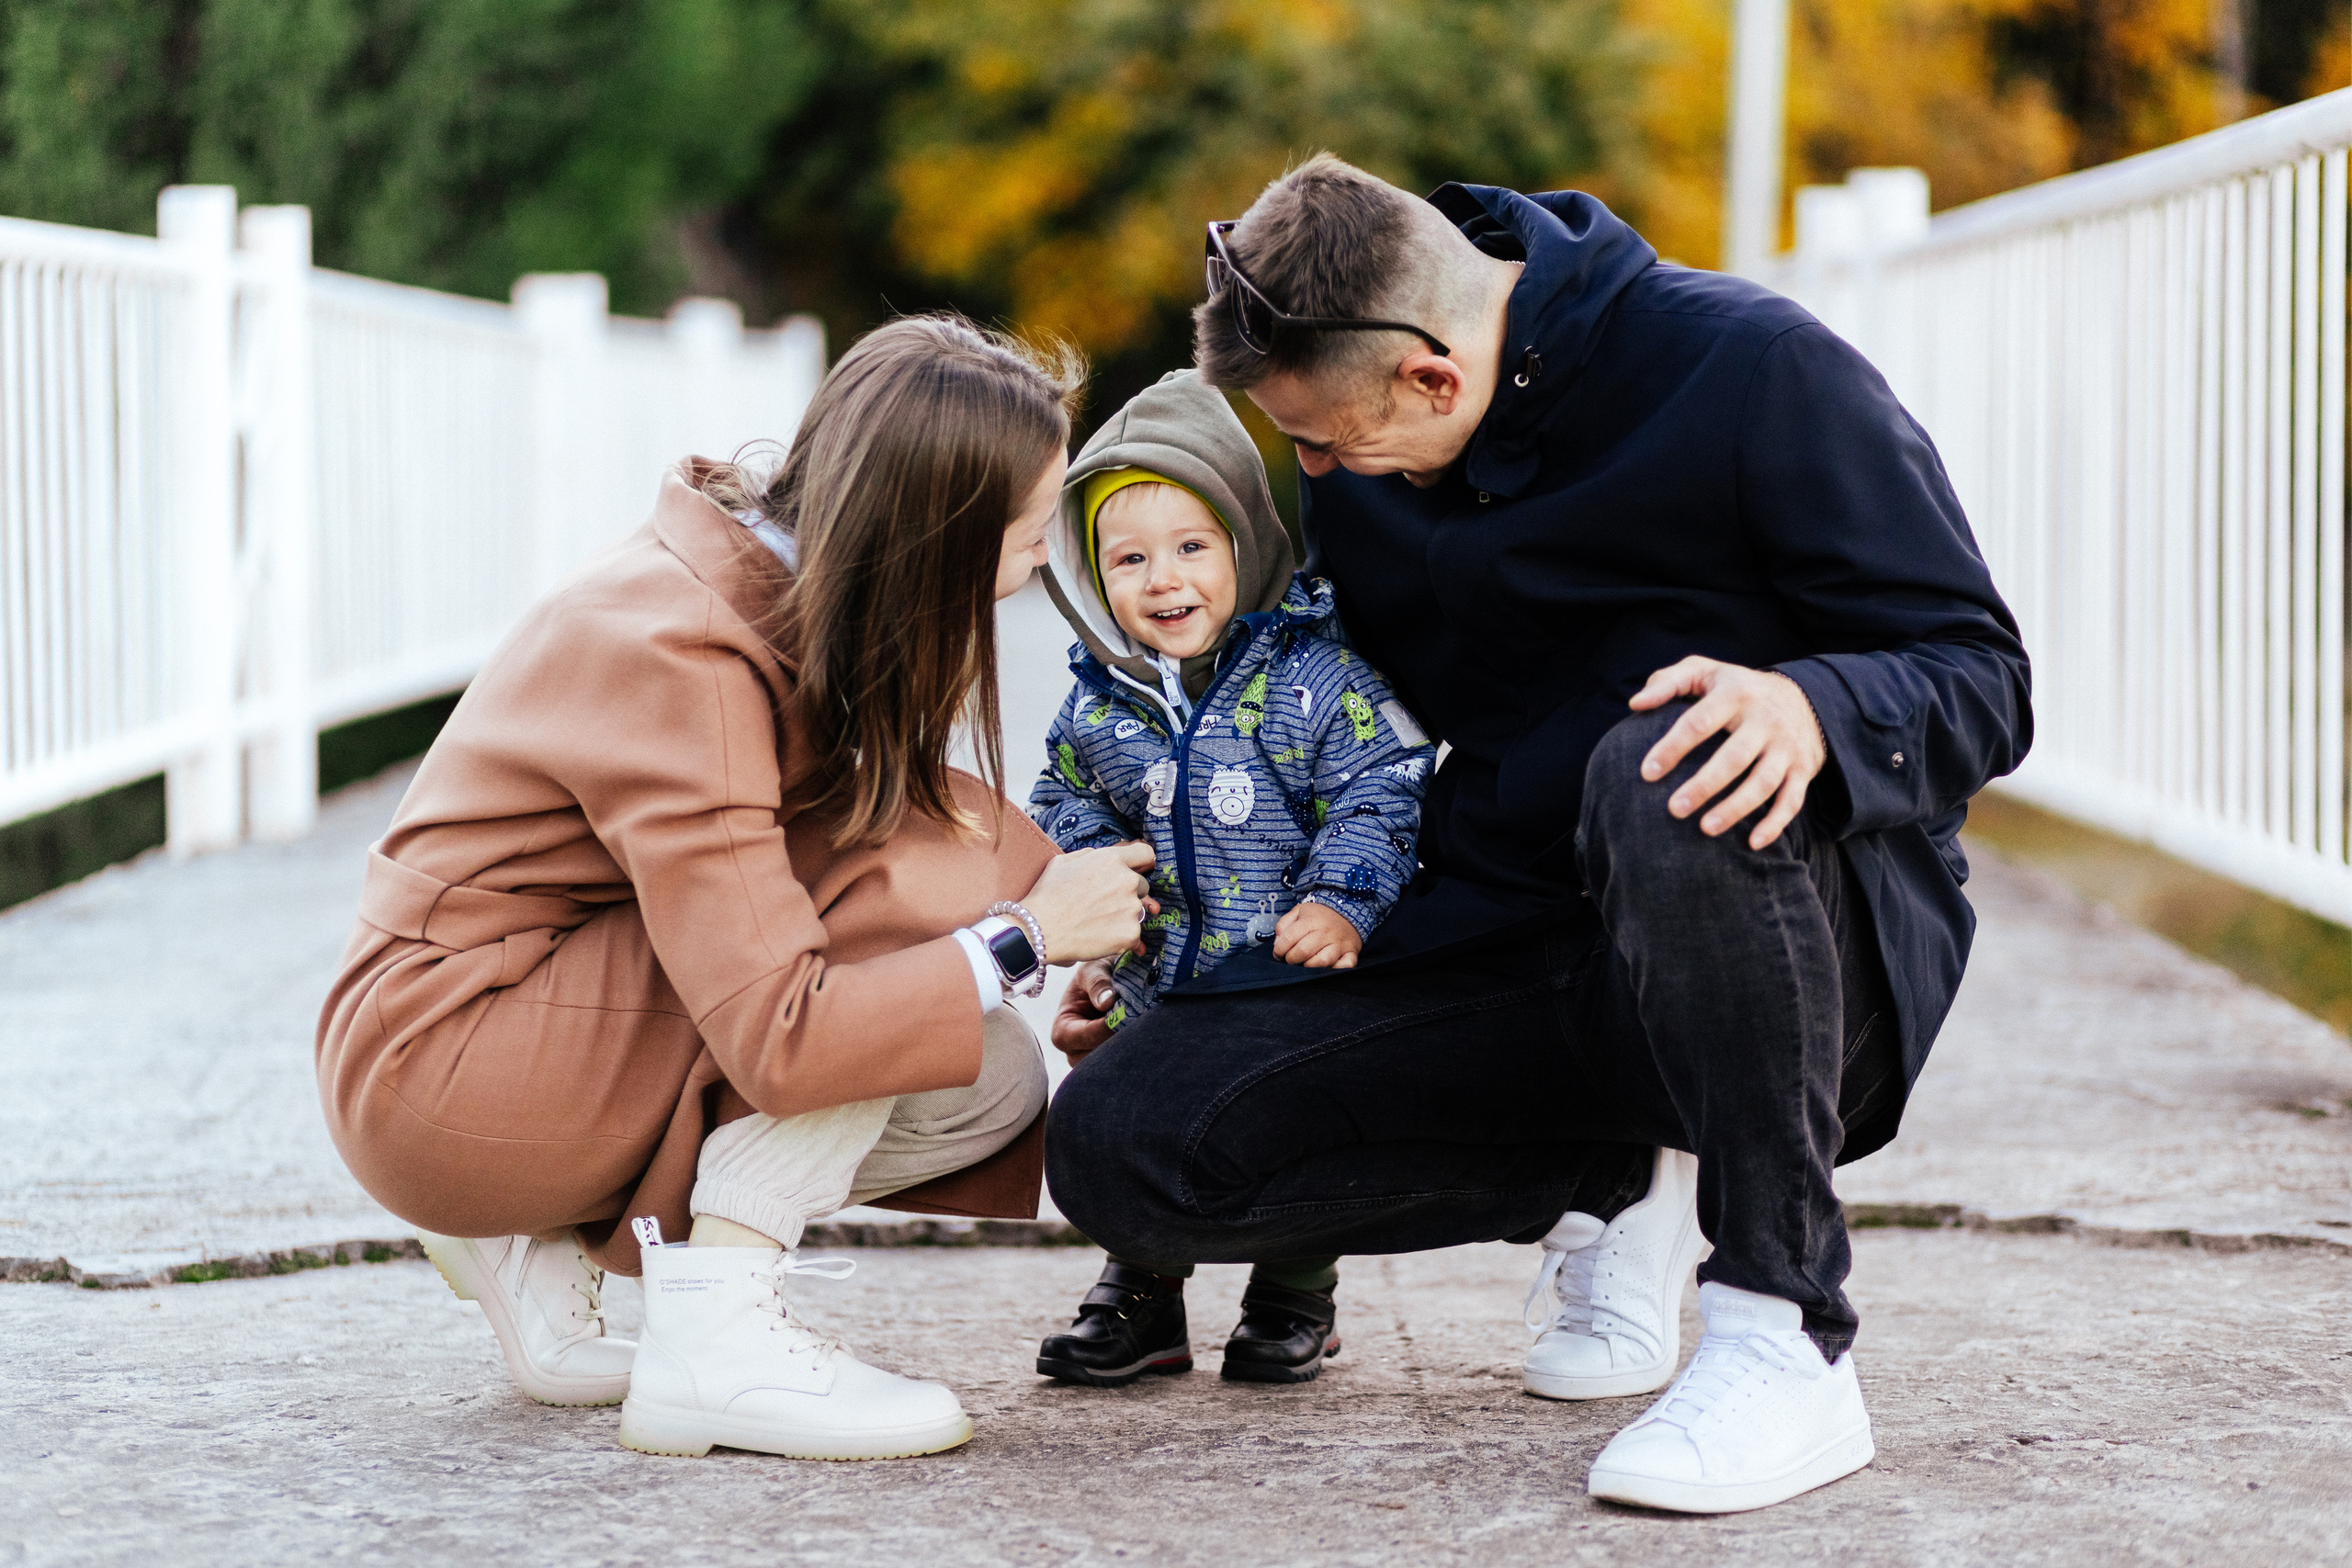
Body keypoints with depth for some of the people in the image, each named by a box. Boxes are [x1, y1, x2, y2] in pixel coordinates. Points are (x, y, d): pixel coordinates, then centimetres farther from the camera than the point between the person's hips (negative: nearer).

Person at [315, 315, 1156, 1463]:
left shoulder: (775, 573, -2)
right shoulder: (684, 659, -28)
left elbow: (914, 788, 14)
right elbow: (781, 1040, -32)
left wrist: (1055, 878, -4)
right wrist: (1027, 935, -21)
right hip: (436, 1060, -9)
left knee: (997, 1088, -1)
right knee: (906, 887, -22)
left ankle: (543, 1243, 7)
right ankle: (718, 1327, -19)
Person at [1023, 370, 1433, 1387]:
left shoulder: (1317, 675, -13)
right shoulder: (1098, 704, 0)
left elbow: (1382, 792, -14)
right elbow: (1063, 806, 13)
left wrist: (1342, 901, -25)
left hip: (1296, 985, -3)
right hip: (1151, 988, 4)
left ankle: (1296, 1299, 25)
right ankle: (1140, 1292, 29)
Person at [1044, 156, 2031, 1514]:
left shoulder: (1751, 369, -13)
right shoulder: (1359, 477, 6)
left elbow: (1982, 681, -13)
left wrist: (1812, 708, -35)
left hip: (1813, 937, -6)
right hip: (1517, 950, 6)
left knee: (1663, 774, -41)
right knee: (1123, 1136, -13)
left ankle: (1789, 1340, -28)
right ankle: (1609, 1187, 6)